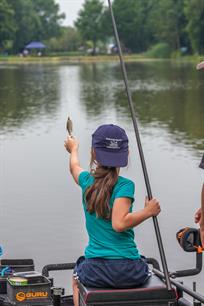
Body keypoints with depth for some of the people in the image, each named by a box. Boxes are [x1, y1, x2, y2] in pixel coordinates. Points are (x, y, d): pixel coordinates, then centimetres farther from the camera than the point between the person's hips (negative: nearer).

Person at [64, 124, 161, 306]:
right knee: (147, 272, 35)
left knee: (77, 277, 39)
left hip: (94, 271, 3)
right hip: (129, 272, -3)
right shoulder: (125, 185, -10)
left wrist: (74, 149, 48)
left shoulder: (87, 182, 4)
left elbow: (75, 167, 28)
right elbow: (119, 223, -23)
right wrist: (148, 211, -11)